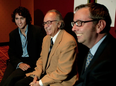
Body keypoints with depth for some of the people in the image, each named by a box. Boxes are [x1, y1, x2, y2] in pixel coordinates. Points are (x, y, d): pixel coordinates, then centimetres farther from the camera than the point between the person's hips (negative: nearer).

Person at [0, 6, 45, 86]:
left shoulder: (38, 30, -4)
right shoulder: (13, 34, 11)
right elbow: (11, 53, 10)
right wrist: (19, 63, -11)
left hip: (32, 62, -4)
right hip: (17, 61, 4)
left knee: (11, 78, -25)